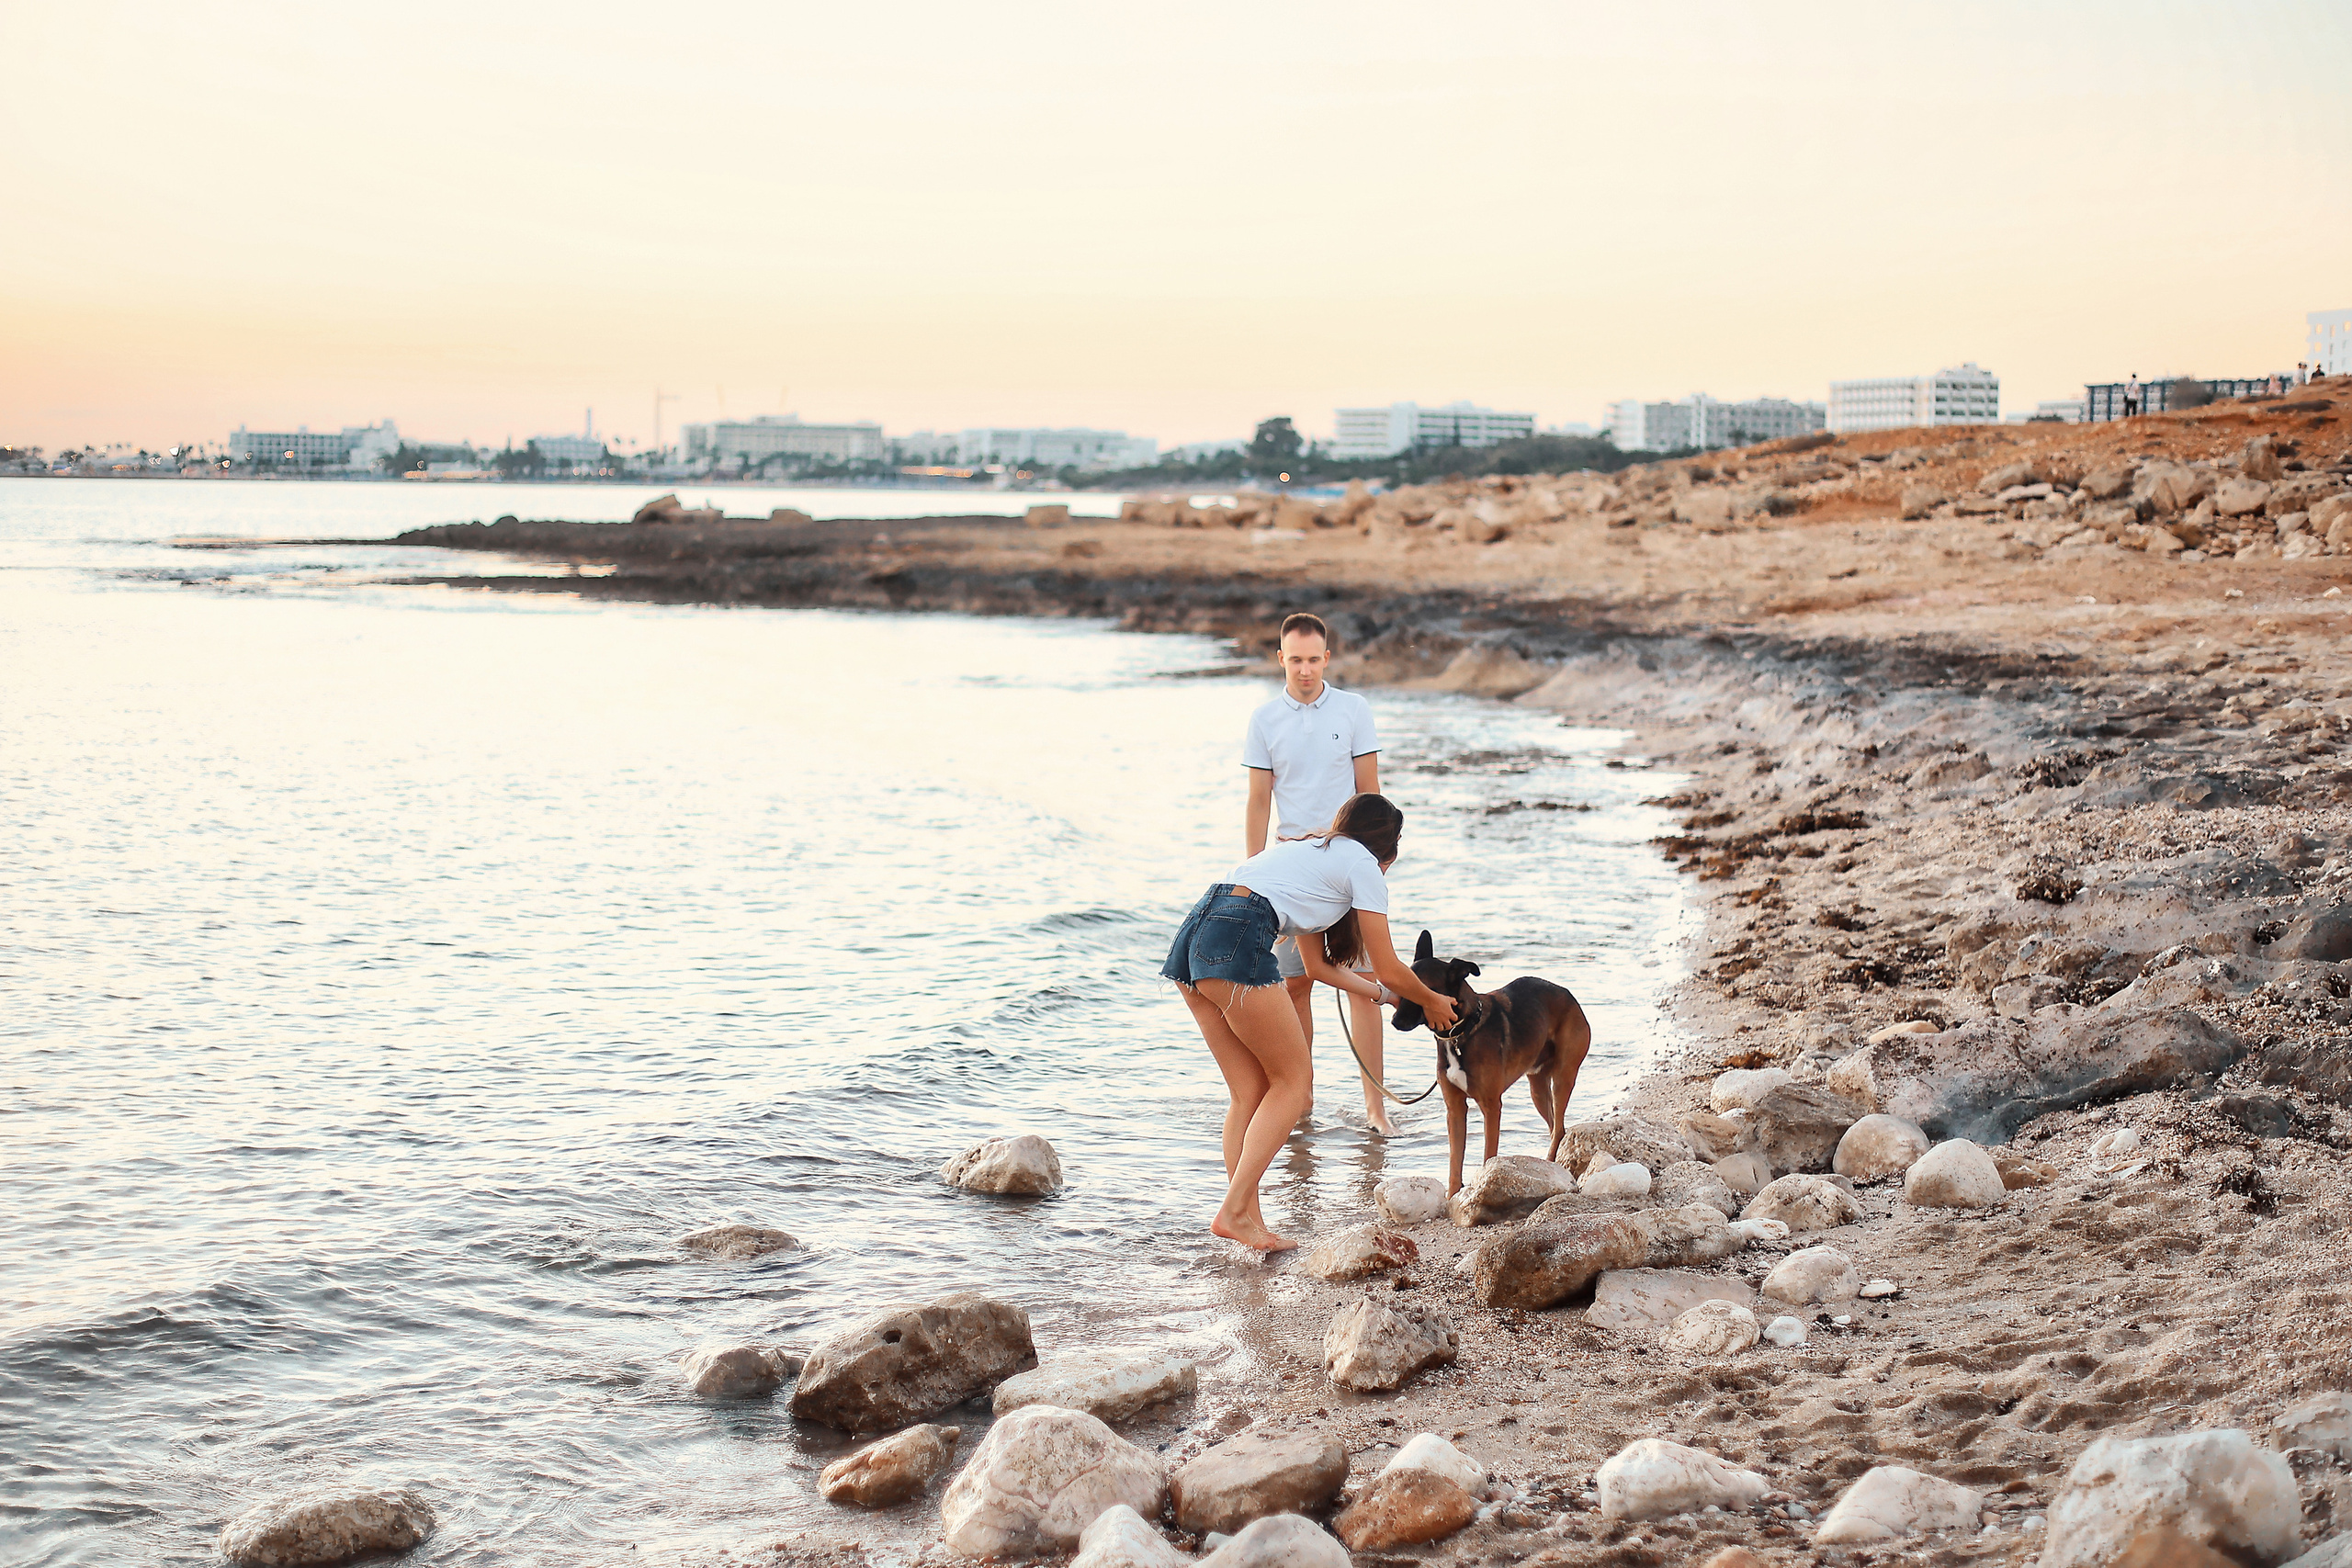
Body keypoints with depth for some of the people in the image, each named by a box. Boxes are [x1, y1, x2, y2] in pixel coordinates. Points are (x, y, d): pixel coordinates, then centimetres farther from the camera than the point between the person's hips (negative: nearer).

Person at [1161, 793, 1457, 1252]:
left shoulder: (1311, 853, 34)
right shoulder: (1363, 864, 11)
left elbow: (1317, 965, 38)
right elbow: (1388, 968, 13)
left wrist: (1386, 995, 43)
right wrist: (1432, 1003, 30)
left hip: (1193, 937, 8)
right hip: (1236, 942, -8)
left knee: (1251, 1092, 12)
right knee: (1294, 1082, 3)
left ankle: (1249, 1222, 7)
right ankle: (1234, 1210, -6)